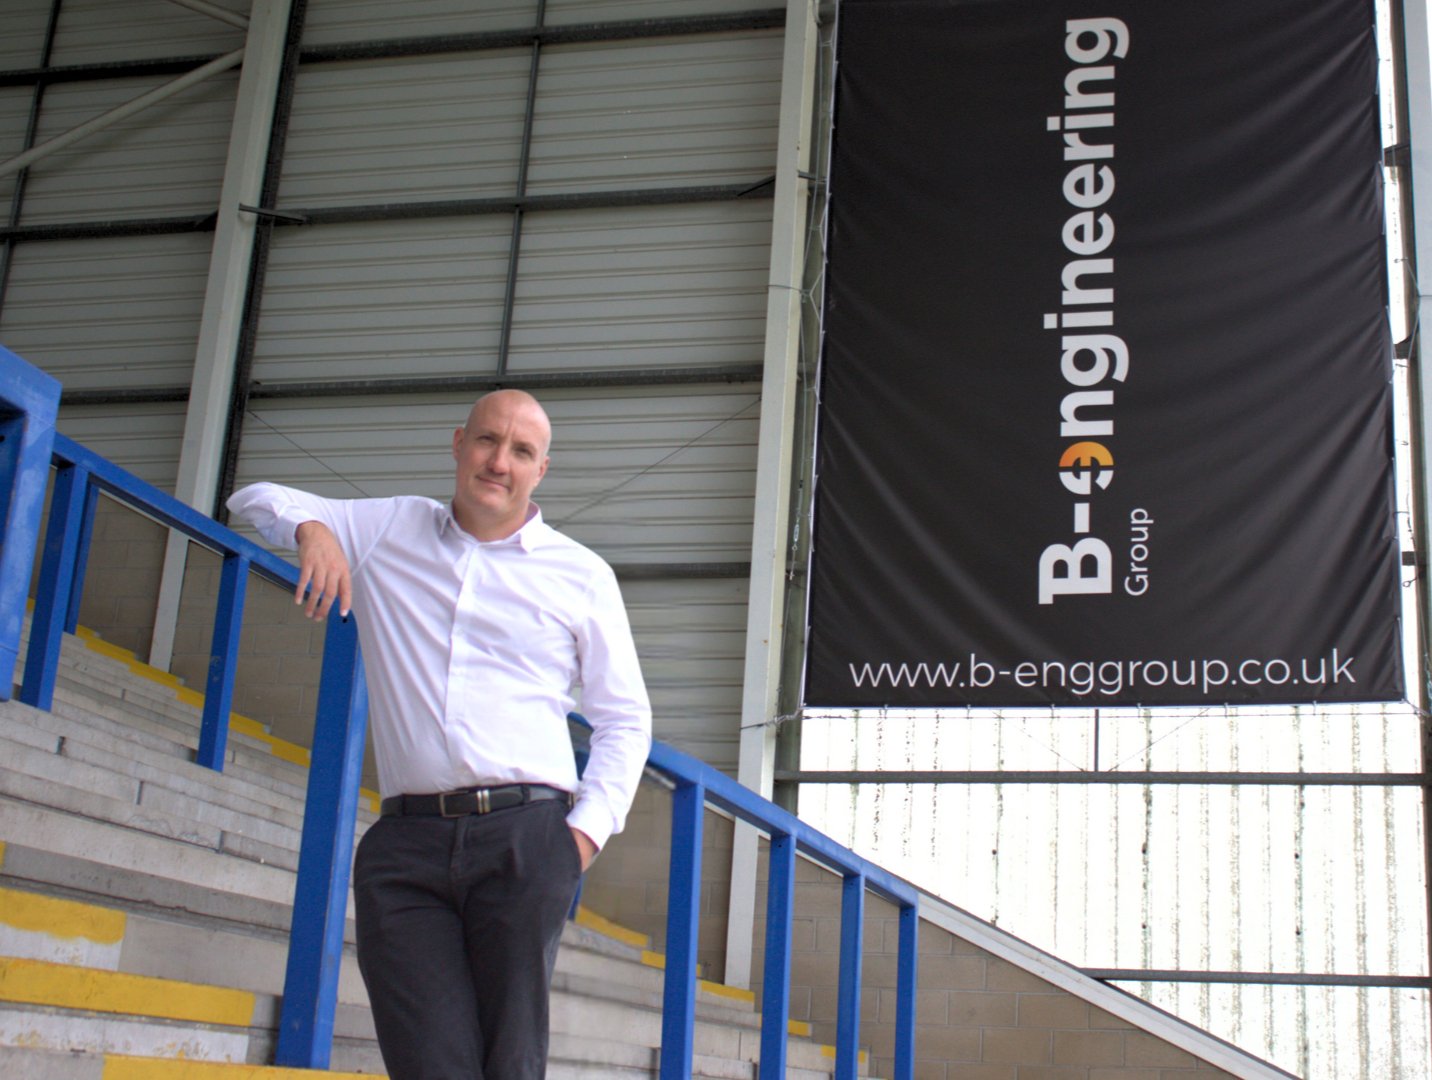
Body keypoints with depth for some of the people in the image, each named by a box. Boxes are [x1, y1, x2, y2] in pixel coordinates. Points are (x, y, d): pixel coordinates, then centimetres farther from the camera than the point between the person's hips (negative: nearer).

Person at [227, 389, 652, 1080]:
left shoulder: (581, 576, 14)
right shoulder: (387, 529, 19)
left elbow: (625, 720, 17)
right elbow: (255, 500, 25)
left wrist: (587, 829, 2)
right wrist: (310, 527, 1)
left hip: (523, 839, -1)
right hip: (405, 846, 1)